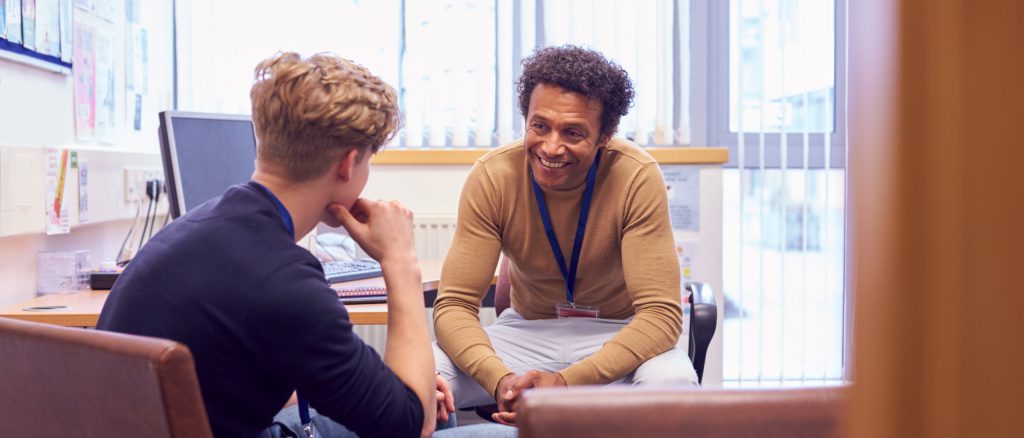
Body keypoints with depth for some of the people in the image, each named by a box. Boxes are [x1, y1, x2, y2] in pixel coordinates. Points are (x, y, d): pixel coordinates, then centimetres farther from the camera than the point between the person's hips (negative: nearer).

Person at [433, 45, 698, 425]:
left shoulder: (637, 177, -22)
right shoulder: (492, 176, -17)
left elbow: (660, 313, -24)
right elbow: (454, 305, -17)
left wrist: (566, 382, -38)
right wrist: (501, 379, -38)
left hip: (618, 334, 0)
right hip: (527, 330, 1)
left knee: (672, 382, -35)